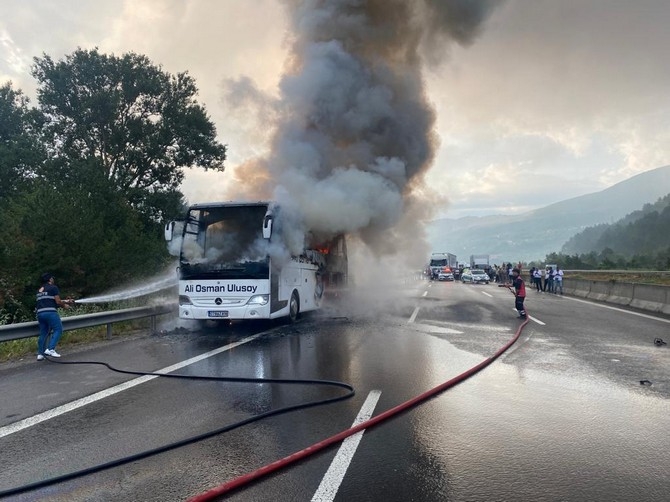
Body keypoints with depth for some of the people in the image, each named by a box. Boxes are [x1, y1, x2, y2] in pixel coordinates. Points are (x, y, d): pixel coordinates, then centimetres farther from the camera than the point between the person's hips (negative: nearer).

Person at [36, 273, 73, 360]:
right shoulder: (53, 288, -1)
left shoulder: (40, 289, 24)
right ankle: (50, 349, -17)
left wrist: (65, 301, 30)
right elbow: (58, 301, -6)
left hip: (40, 313, 8)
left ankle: (40, 354, 12)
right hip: (50, 312, -8)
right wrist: (64, 305, 13)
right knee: (58, 330, -4)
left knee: (43, 333, 12)